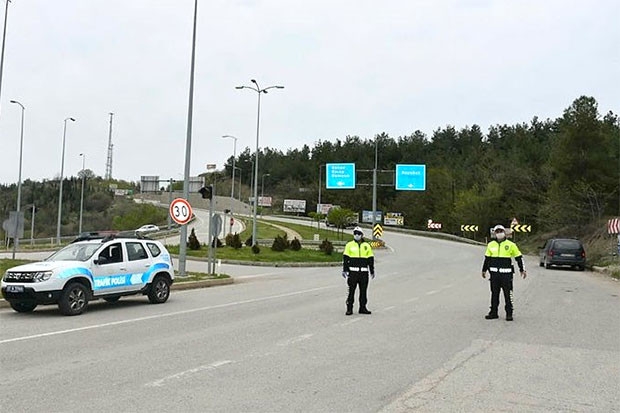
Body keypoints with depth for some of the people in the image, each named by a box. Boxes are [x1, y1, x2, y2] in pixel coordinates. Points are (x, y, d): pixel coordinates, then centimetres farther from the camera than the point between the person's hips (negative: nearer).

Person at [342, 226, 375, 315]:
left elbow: (371, 259, 12)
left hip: (364, 272, 2)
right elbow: (345, 258, 2)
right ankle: (349, 309, 1)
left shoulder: (367, 246, 9)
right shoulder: (349, 245, 4)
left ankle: (362, 308, 16)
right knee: (351, 290, -3)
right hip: (353, 272, -2)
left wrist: (372, 271, 9)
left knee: (363, 291, 6)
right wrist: (344, 270, -6)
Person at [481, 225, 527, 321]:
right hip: (494, 273, 3)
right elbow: (487, 258, 18)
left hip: (506, 273, -3)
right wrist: (484, 270, 19)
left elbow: (518, 257, 5)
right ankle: (493, 312, 17)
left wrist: (522, 270, 3)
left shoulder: (511, 245, 0)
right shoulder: (491, 245, 9)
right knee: (494, 294, 9)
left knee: (508, 294, -1)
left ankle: (509, 314, 7)